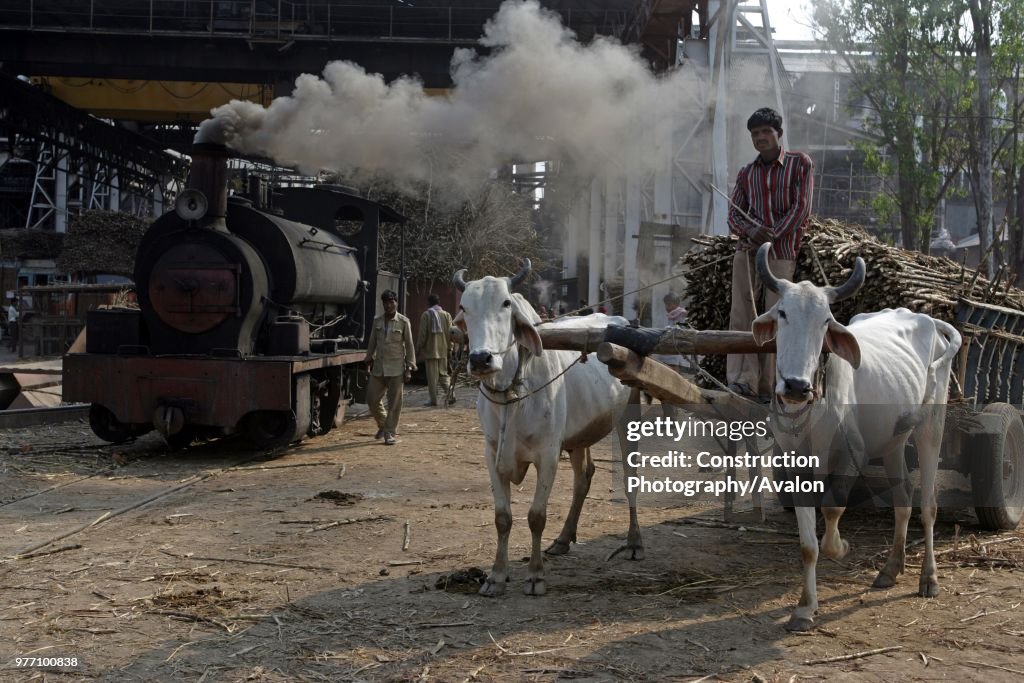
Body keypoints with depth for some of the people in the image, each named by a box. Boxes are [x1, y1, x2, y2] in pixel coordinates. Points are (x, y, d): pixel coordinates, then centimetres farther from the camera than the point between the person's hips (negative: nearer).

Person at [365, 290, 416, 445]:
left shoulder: (403, 322, -3)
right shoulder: (377, 321, 8)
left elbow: (409, 345, -2)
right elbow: (372, 342, 15)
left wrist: (409, 367, -5)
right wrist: (369, 359, 13)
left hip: (396, 368, -4)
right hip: (378, 368, 4)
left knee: (394, 402, -2)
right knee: (372, 398, 4)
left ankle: (390, 434, 6)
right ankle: (383, 425, 28)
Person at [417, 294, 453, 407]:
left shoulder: (426, 315, -8)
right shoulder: (447, 315, 3)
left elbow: (422, 334, -8)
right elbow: (450, 333, 4)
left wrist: (418, 349, 0)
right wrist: (449, 347, 12)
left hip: (430, 350, -4)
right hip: (443, 350, 4)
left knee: (432, 376, 0)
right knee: (443, 372, 16)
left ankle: (433, 399, 1)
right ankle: (447, 391, 0)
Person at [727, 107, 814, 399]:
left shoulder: (800, 164, 5)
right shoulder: (746, 173, 14)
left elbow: (801, 208, -4)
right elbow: (734, 216, 9)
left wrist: (771, 237, -14)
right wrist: (751, 231, -14)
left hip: (781, 254, -3)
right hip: (747, 252, 3)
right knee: (743, 314, -9)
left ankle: (766, 386, -1)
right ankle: (743, 379, -12)